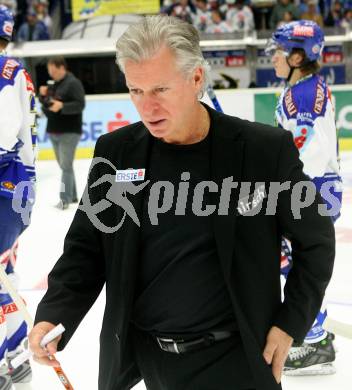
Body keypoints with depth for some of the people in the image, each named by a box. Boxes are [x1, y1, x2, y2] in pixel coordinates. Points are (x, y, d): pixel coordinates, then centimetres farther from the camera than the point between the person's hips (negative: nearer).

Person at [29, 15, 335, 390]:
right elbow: (86, 247, 3)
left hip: (232, 358, -2)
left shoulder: (266, 150, -11)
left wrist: (292, 323, -3)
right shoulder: (116, 152, -3)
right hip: (136, 356, 3)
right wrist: (54, 315, -12)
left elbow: (316, 240, 1)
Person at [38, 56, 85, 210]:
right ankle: (72, 196, 21)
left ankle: (65, 199, -8)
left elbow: (80, 105, -19)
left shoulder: (73, 83, -10)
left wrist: (62, 106, -30)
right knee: (64, 166, 12)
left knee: (66, 166, -10)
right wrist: (43, 96, 0)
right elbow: (45, 106, 20)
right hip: (54, 131, 8)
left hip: (69, 132, -8)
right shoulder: (52, 85, 14)